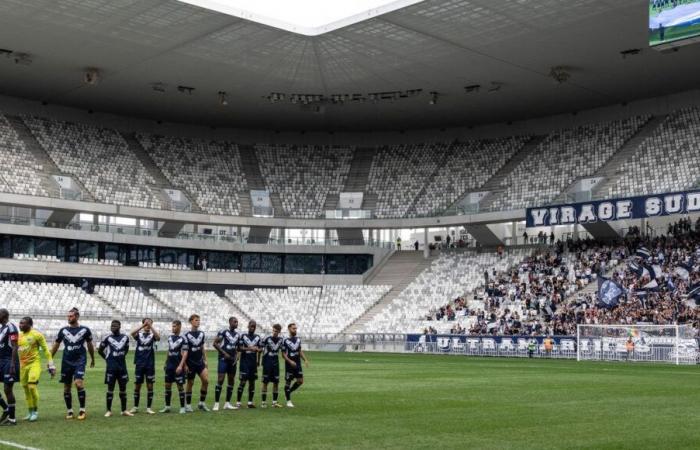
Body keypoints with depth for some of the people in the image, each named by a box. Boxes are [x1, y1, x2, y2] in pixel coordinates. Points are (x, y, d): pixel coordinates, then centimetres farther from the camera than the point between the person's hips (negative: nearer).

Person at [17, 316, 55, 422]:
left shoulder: (37, 335, -7)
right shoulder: (19, 336, 9)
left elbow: (45, 350, -4)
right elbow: (14, 351, 19)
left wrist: (51, 365, -7)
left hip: (34, 363, -6)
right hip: (22, 365, 6)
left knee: (32, 386, -18)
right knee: (26, 389, 7)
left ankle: (35, 411, -3)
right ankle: (30, 412, 19)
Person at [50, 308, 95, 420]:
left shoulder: (85, 330, 1)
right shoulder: (63, 330, 6)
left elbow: (90, 345, 13)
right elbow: (56, 345, 14)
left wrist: (92, 359, 21)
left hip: (79, 361, -3)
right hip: (66, 362, 3)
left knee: (78, 383, -18)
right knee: (66, 387, 5)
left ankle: (82, 410, -7)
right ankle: (69, 411, 18)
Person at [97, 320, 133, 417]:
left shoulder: (125, 338, 5)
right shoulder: (108, 338, -3)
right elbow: (100, 350, 6)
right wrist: (108, 359, 8)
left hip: (122, 366, 3)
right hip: (111, 367, -3)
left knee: (123, 388, 7)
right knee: (110, 388, -1)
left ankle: (124, 410, 15)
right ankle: (109, 410, 6)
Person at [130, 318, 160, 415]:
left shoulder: (152, 335, 3)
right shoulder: (139, 334, 5)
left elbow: (158, 337, -20)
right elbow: (132, 333, -18)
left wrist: (150, 326, -26)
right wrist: (143, 325, -28)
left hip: (150, 364, -1)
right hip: (139, 364, 1)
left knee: (150, 386, 1)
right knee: (137, 386, 6)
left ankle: (148, 408, 8)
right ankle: (135, 407, 18)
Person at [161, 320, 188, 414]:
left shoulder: (183, 339, -10)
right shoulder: (170, 337, 10)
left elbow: (185, 353, -13)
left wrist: (181, 365, -20)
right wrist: (166, 362, 18)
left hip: (178, 365, -6)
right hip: (169, 365, 6)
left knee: (180, 386, -1)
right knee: (167, 385, 8)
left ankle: (182, 407, 7)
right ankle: (167, 406, 16)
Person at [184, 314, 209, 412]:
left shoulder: (201, 334, 7)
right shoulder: (187, 335, -8)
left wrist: (205, 360, 11)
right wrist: (185, 364, -11)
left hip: (200, 362, 4)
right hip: (190, 363, -4)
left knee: (206, 380, -9)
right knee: (190, 383, 3)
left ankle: (202, 403, 4)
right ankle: (188, 405, 16)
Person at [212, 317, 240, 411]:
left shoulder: (238, 335, 12)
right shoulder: (223, 332, -8)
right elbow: (215, 343, -9)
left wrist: (236, 355, 3)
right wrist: (224, 353, -12)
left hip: (232, 360, 7)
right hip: (223, 359, -7)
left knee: (232, 381, 7)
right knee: (220, 380, -11)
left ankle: (227, 403, 14)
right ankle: (216, 403, -8)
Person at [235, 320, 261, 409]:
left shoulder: (257, 337, 10)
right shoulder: (243, 336, -1)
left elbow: (258, 350, 15)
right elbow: (239, 348, -8)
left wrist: (258, 361, 8)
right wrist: (249, 348, -19)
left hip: (253, 362, 5)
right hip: (245, 361, -4)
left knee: (252, 382, 7)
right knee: (242, 381, -8)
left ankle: (250, 402, 14)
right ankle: (238, 402, -5)